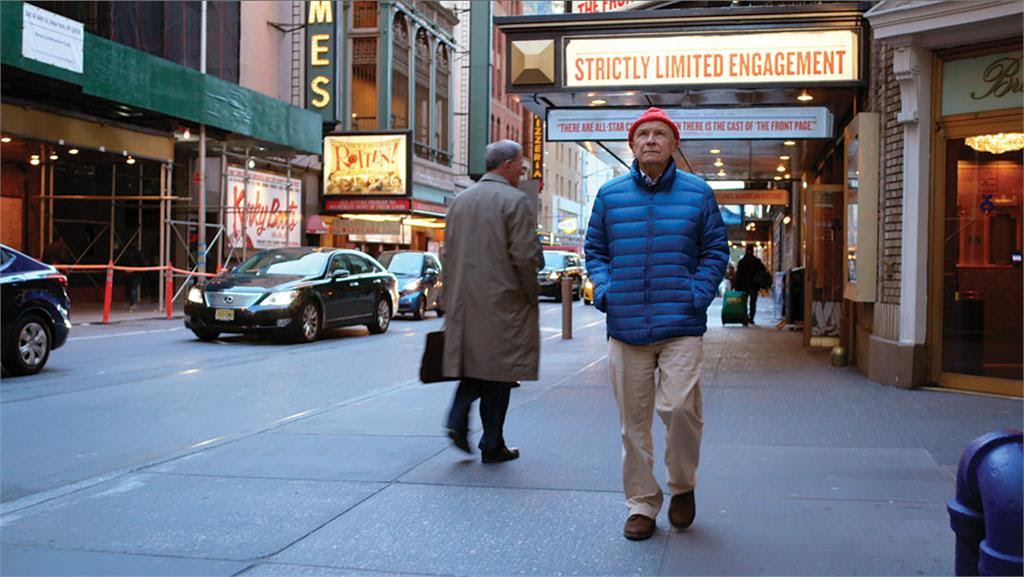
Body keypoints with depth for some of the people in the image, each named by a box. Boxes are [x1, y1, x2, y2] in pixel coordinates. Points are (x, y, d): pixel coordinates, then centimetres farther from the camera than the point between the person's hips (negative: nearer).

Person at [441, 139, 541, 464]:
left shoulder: (460, 200, 12)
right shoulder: (516, 201, -10)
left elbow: (449, 254, 14)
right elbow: (524, 256, -15)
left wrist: (451, 300, 18)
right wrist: (531, 297, -3)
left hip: (464, 301, 6)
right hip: (502, 301, -6)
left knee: (475, 361, 19)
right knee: (497, 367, 2)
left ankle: (458, 419, 1)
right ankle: (492, 446, 8)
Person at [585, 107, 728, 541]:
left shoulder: (697, 192, 6)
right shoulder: (610, 194, 9)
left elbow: (715, 250, 10)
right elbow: (595, 249, 17)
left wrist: (698, 294, -4)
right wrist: (604, 290, 1)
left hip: (681, 326, -2)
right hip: (625, 326, 2)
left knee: (680, 407, -14)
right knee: (633, 421, 6)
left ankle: (683, 487, 13)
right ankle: (641, 504, 19)